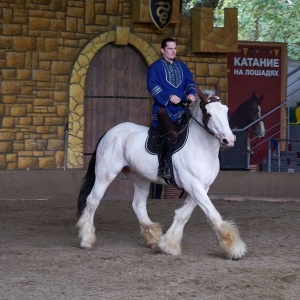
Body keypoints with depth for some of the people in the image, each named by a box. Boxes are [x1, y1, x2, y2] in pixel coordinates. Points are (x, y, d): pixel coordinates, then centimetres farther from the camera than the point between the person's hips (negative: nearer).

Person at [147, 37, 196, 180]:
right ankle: (164, 167, -24)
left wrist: (191, 93, -7)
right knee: (172, 134, -28)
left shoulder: (182, 66, 19)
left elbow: (190, 82, 16)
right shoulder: (156, 66, 2)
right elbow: (152, 85, -8)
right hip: (164, 108, -7)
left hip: (180, 108, 7)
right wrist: (169, 97, -18)